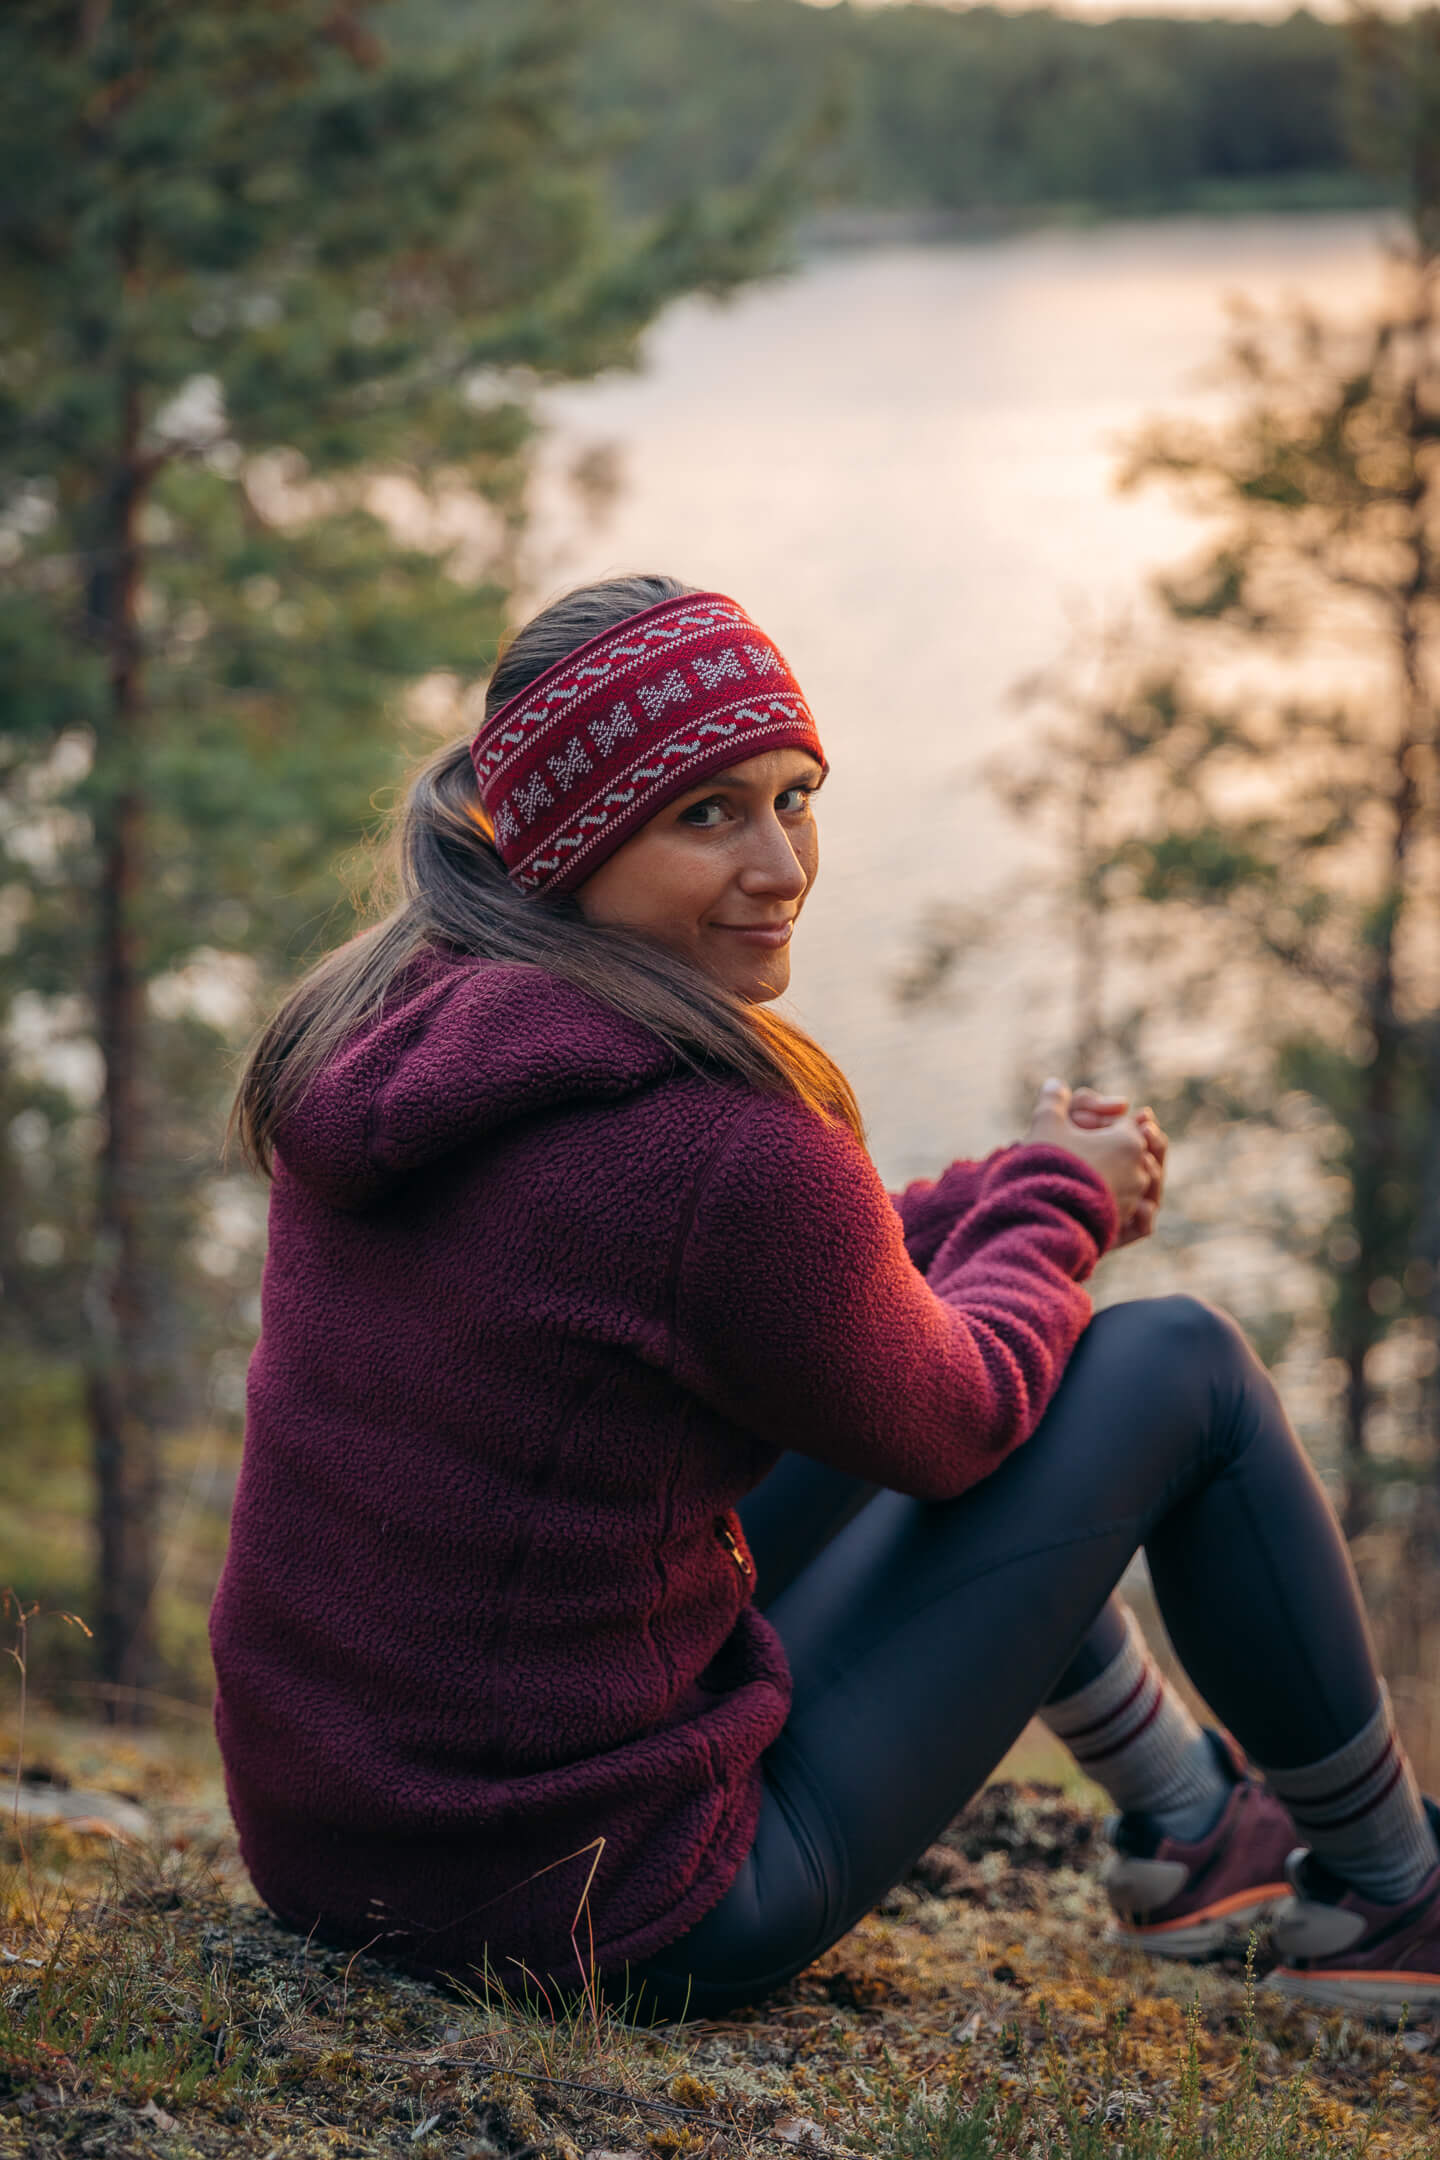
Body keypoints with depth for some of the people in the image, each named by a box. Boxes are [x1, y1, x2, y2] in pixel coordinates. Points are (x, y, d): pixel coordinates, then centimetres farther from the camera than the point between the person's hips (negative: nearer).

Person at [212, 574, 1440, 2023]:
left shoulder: (376, 1036, 0)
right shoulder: (734, 1161, -26)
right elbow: (950, 1418, -6)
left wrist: (1007, 1194, 15)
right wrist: (1060, 1204, 13)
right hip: (612, 1925, -8)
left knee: (904, 1341, 26)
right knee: (1178, 1363, 4)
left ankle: (1186, 1821, 44)